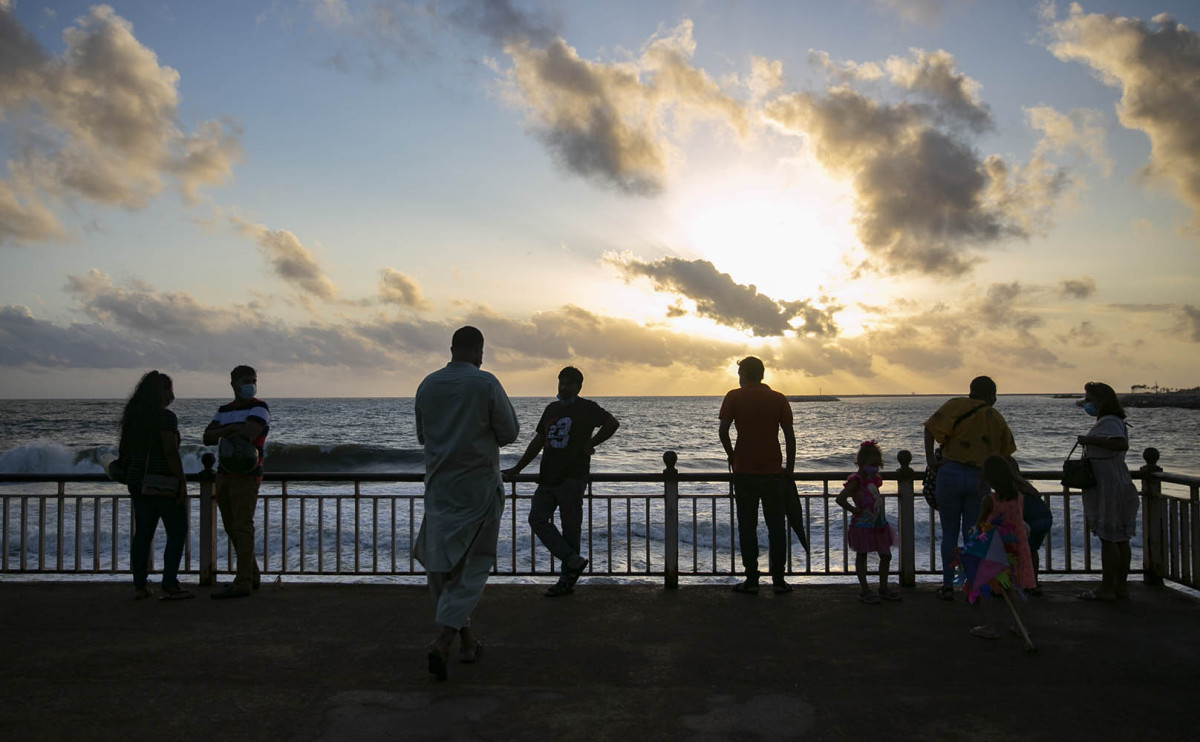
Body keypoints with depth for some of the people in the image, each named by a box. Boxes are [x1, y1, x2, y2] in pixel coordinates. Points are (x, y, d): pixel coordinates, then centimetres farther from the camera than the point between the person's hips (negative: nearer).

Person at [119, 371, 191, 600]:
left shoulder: (133, 416, 9)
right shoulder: (165, 416, -15)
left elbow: (123, 449, 16)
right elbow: (171, 451, -21)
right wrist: (183, 482, -17)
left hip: (138, 480, 8)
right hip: (164, 482, -8)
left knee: (143, 532, 12)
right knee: (177, 532, 1)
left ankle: (139, 586, 14)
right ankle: (169, 586, -3)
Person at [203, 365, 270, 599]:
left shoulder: (259, 408, -6)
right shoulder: (224, 410, 16)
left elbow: (247, 435, -22)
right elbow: (208, 438, 3)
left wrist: (223, 435, -3)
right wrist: (228, 430, -16)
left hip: (246, 476, -8)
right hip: (224, 475, 8)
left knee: (242, 527, -11)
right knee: (232, 528, 12)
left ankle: (242, 584, -12)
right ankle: (252, 576, 21)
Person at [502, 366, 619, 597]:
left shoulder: (586, 408, -2)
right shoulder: (551, 409, 17)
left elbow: (612, 423, -14)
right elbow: (538, 441, 22)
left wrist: (590, 444, -10)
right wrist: (517, 469, 20)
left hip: (572, 477, -7)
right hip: (548, 478, 7)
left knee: (570, 528, -1)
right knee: (538, 519, -4)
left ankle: (567, 580, 10)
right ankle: (574, 561, 3)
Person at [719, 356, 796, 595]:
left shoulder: (734, 397, -2)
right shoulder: (778, 399, 2)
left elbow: (723, 432, -7)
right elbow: (790, 436, 0)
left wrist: (732, 457, 8)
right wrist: (790, 467, 8)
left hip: (744, 471, -1)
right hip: (774, 472, 1)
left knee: (747, 526, 6)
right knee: (776, 526, 9)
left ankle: (751, 580, 7)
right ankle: (778, 579, 11)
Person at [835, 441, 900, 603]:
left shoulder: (873, 479, 9)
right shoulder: (856, 481, -17)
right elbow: (840, 499, -27)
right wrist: (855, 510, -19)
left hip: (879, 525, 8)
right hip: (862, 526, -8)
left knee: (886, 556, 12)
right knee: (861, 556, 4)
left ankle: (883, 588, 26)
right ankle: (864, 590, 12)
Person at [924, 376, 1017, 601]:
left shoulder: (957, 405, 1)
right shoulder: (997, 418, 11)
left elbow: (931, 427, -13)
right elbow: (1005, 454, 14)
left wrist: (930, 458, -11)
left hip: (951, 472, -2)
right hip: (980, 479, 2)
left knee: (949, 534, 8)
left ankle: (948, 586, 10)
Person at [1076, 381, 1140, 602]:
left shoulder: (1109, 422, -16)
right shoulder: (1108, 422, 17)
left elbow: (1121, 444, -35)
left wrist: (1091, 440, -29)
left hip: (1109, 489, -11)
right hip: (1118, 487, 11)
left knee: (1108, 538, -6)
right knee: (1119, 538, 13)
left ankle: (1107, 588, -2)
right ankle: (1121, 586, 19)